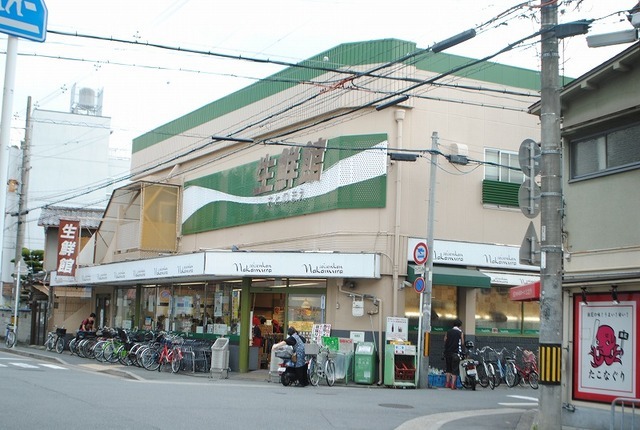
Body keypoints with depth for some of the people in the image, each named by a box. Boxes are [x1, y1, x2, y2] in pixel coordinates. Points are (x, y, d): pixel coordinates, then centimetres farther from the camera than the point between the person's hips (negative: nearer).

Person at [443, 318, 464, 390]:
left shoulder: (448, 332, 7)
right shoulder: (460, 332, -1)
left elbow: (445, 340, 9)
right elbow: (462, 343, 1)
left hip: (447, 352, 4)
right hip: (456, 353, -4)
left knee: (448, 368, 15)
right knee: (455, 369, -1)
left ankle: (447, 383, 15)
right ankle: (453, 384, -7)